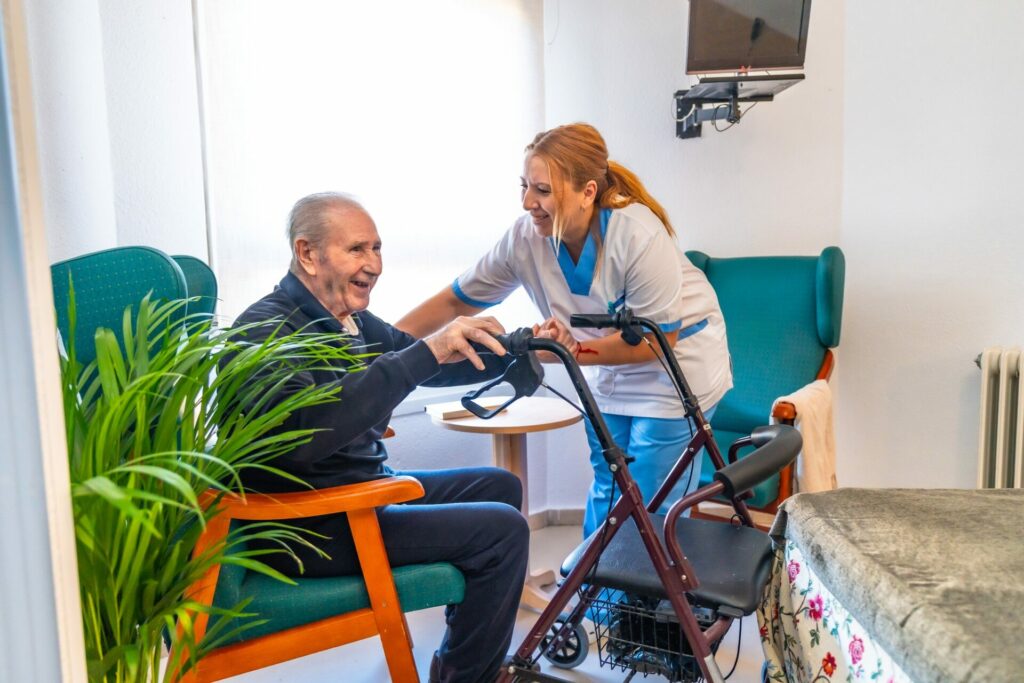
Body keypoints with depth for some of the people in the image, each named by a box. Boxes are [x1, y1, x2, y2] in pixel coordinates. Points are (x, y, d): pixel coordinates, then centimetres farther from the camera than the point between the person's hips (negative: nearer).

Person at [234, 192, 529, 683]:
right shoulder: (268, 329, -20)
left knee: (500, 485, 16)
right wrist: (425, 351, -40)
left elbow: (432, 365, 13)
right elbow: (303, 430, -38)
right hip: (309, 528, -9)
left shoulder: (350, 320, 8)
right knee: (503, 529, -15)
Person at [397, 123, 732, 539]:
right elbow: (455, 302, -9)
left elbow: (660, 338, -25)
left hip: (675, 363, -4)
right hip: (609, 368, 5)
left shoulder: (639, 236, -33)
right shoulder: (524, 238, -18)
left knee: (654, 509, -3)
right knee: (605, 489, 15)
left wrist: (575, 351, -34)